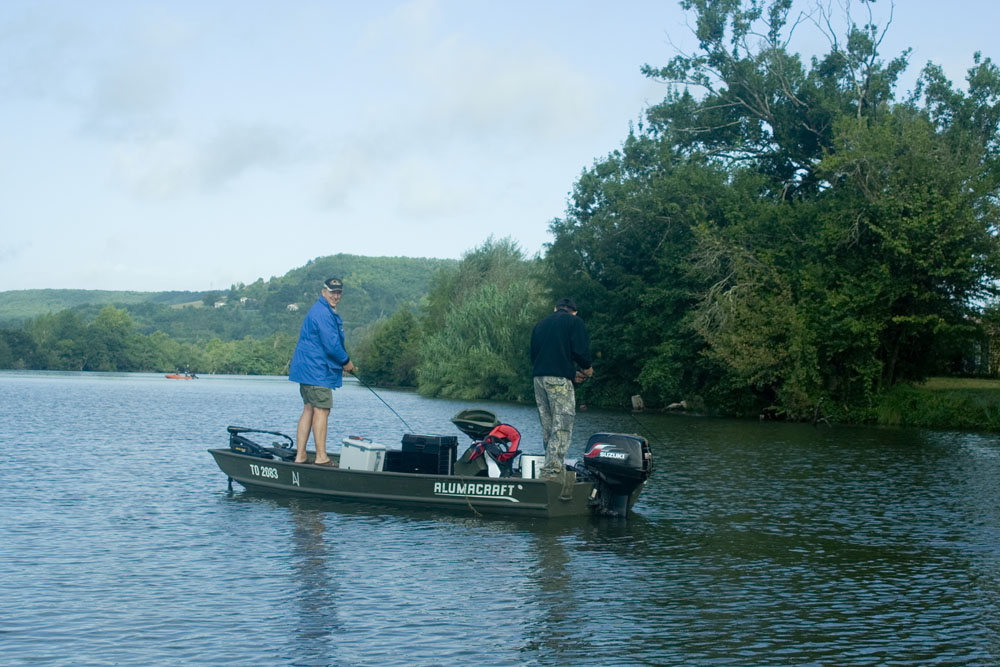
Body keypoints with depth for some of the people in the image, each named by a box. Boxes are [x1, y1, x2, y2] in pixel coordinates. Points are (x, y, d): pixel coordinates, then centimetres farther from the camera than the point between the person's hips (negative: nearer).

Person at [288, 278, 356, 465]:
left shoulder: (327, 312, 20)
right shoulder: (322, 313, -15)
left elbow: (333, 343, 26)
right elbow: (332, 345, -19)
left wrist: (343, 362, 16)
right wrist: (346, 362, -5)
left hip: (307, 370, 11)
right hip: (316, 370, -11)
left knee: (309, 410, 10)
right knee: (321, 410, -8)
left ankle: (300, 457, 10)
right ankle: (321, 458, -7)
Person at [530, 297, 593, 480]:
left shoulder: (540, 325, 23)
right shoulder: (574, 322, 4)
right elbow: (580, 350, -10)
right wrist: (587, 368, 11)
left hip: (539, 378, 6)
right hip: (559, 379, -6)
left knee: (547, 428, 11)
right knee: (562, 427, -8)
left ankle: (550, 470, 12)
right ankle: (552, 471, -17)